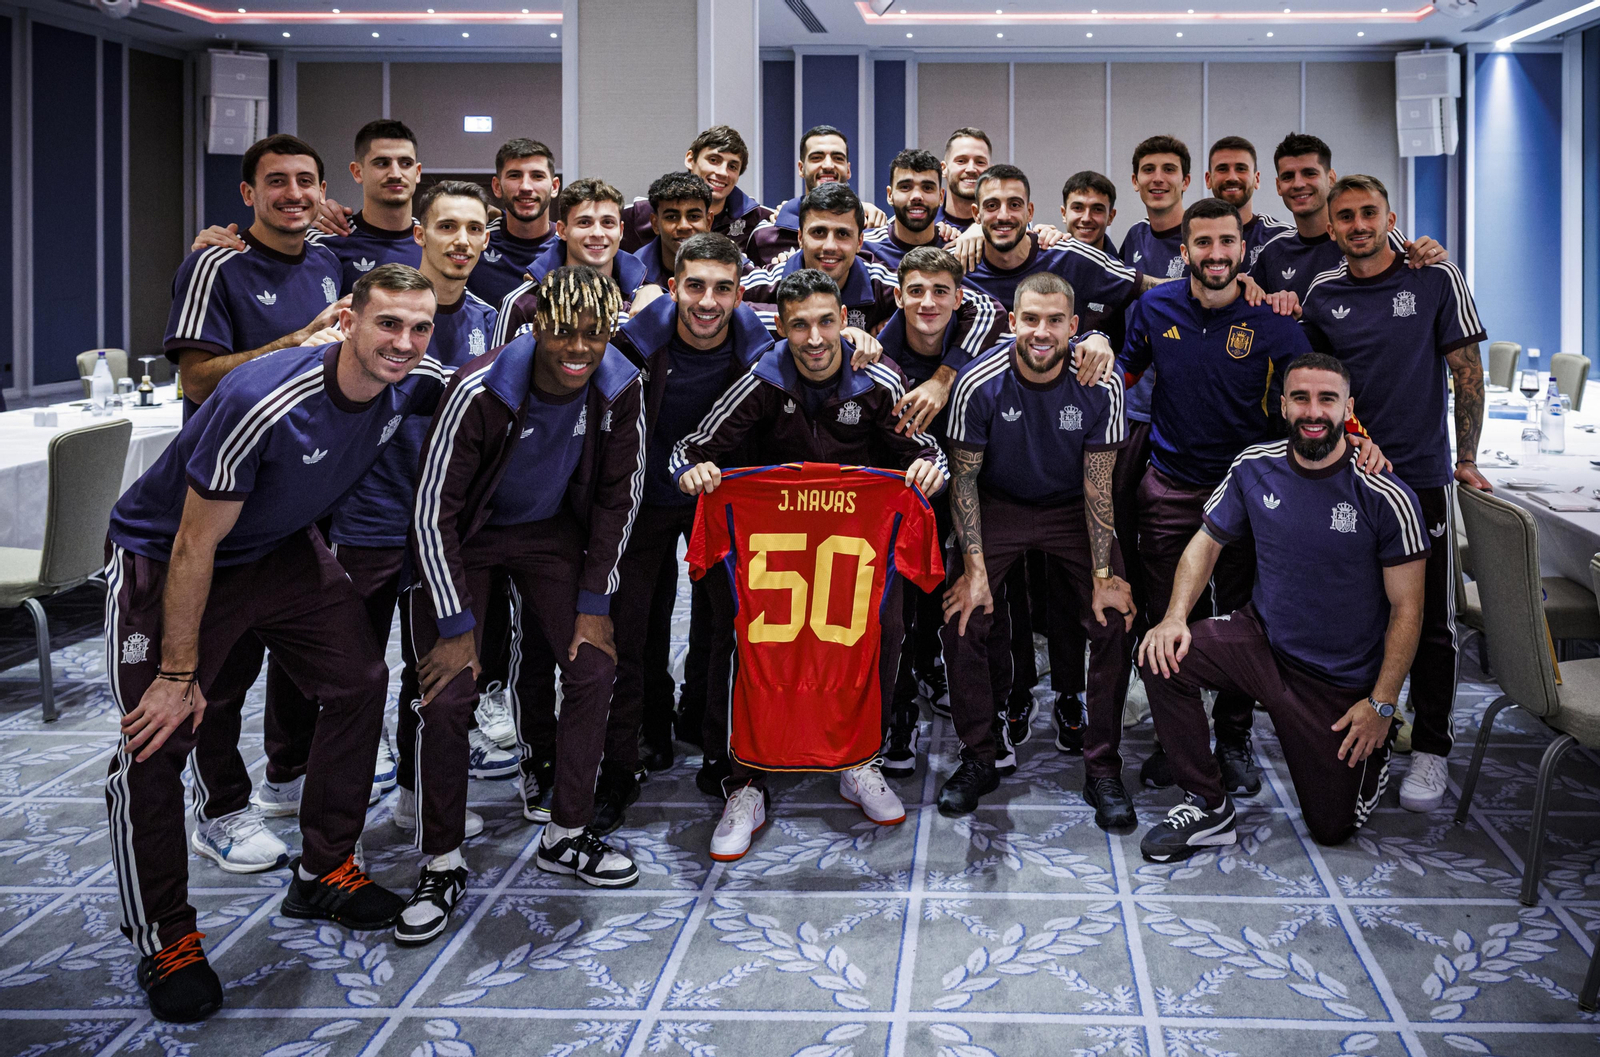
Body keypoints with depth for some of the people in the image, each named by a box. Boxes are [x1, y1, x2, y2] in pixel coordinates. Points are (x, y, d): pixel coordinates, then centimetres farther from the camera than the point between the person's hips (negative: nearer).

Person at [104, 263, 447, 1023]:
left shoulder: (412, 386, -15)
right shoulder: (262, 405, -36)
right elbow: (194, 548, -27)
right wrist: (178, 673, -20)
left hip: (282, 552, 7)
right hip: (163, 558, -6)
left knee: (360, 680, 2)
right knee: (155, 742, -10)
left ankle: (322, 874, 19)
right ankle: (164, 941, 6)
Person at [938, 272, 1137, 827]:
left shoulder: (1101, 386, -19)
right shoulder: (979, 383, -20)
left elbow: (1098, 484, -13)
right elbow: (964, 477, -12)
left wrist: (1104, 575, -17)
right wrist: (974, 567, -18)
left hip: (1073, 508, 0)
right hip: (999, 506, 0)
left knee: (1114, 622, -15)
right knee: (961, 619, -15)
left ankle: (1103, 770, 0)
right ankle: (979, 759, 4)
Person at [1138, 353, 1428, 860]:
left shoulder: (1386, 498, -18)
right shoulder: (1255, 468, -8)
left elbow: (1406, 608, -11)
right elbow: (1207, 542, 5)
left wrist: (1381, 705, -14)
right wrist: (1175, 617, -12)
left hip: (1341, 682, -3)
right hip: (1262, 640, 3)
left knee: (1333, 829, 1)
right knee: (1163, 656, -24)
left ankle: (1377, 746, 34)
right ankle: (1208, 808, -8)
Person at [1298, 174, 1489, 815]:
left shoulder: (1436, 279, -3)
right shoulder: (1322, 296, 5)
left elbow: (1467, 372, -2)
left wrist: (1466, 459, -7)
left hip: (1421, 473, -3)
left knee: (1429, 619, 1)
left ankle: (1430, 752, 11)